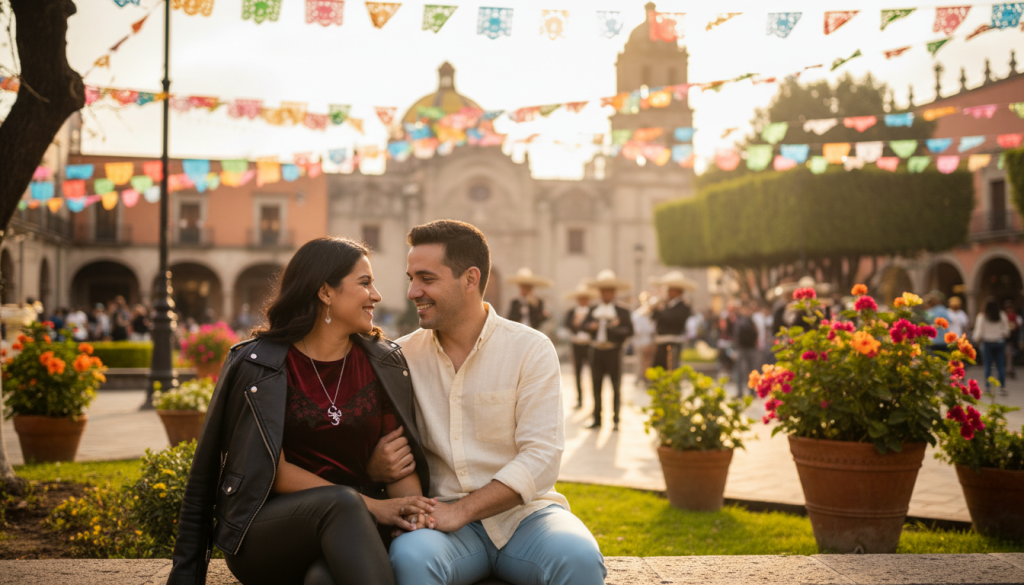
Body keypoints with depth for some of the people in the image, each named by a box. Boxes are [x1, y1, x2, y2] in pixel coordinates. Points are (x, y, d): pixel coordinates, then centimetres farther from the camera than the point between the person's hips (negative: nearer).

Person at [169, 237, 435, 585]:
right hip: (263, 530, -1)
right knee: (341, 504, -36)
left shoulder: (385, 363, 9)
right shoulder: (257, 364, -2)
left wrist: (416, 511, -18)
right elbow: (273, 470, -7)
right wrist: (370, 505, -16)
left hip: (348, 532, 1)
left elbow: (404, 457, 5)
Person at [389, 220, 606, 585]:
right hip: (444, 518, 1)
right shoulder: (402, 355, 6)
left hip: (524, 512, -1)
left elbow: (541, 458, -9)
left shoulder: (530, 349, -1)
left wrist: (460, 510, -18)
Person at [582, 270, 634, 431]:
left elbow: (629, 331, -9)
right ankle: (597, 419, 16)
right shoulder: (593, 310, 10)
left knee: (616, 386, 2)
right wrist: (590, 326, -15)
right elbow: (585, 324, 7)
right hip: (596, 351, 3)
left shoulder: (622, 312, -2)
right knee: (596, 386, 8)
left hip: (613, 351, -3)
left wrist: (616, 327, -26)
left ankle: (615, 420, 9)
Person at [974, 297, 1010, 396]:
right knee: (1001, 365, 6)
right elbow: (1006, 330, 2)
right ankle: (1003, 387, 4)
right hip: (1000, 342, 2)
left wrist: (976, 339, 14)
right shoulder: (1002, 316, -5)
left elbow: (979, 332, -4)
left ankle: (988, 387, 4)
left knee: (988, 366, 4)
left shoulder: (982, 316, -10)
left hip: (987, 342, -1)